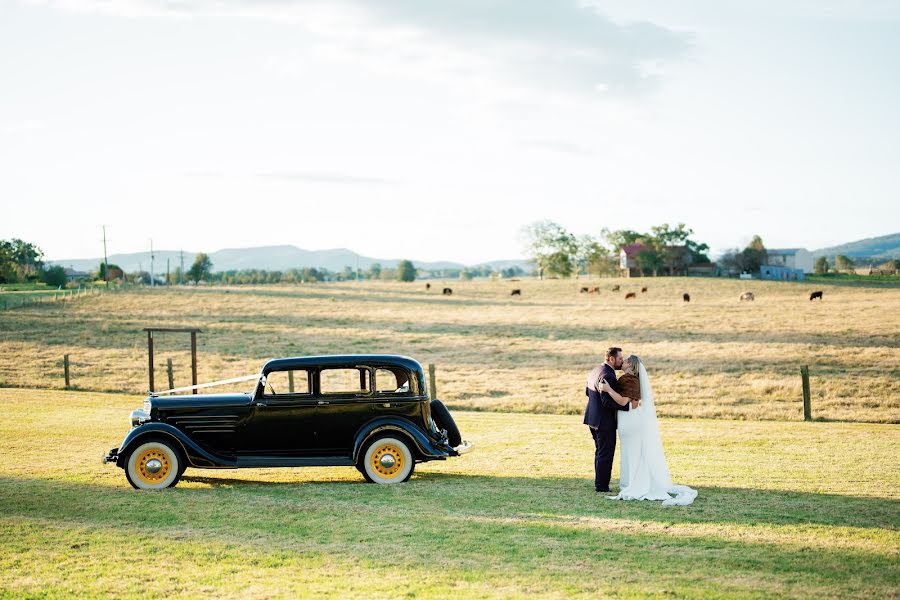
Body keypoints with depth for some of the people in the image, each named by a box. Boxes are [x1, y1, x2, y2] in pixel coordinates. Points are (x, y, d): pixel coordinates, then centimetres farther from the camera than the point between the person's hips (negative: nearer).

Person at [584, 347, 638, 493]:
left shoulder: (594, 371, 8)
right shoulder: (608, 375, -23)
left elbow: (587, 392, 20)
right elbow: (607, 402, -27)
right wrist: (628, 405, -25)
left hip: (593, 418, 10)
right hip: (604, 421, -10)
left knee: (600, 452, 20)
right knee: (606, 454, 0)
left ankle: (600, 482, 27)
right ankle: (602, 485, 5)